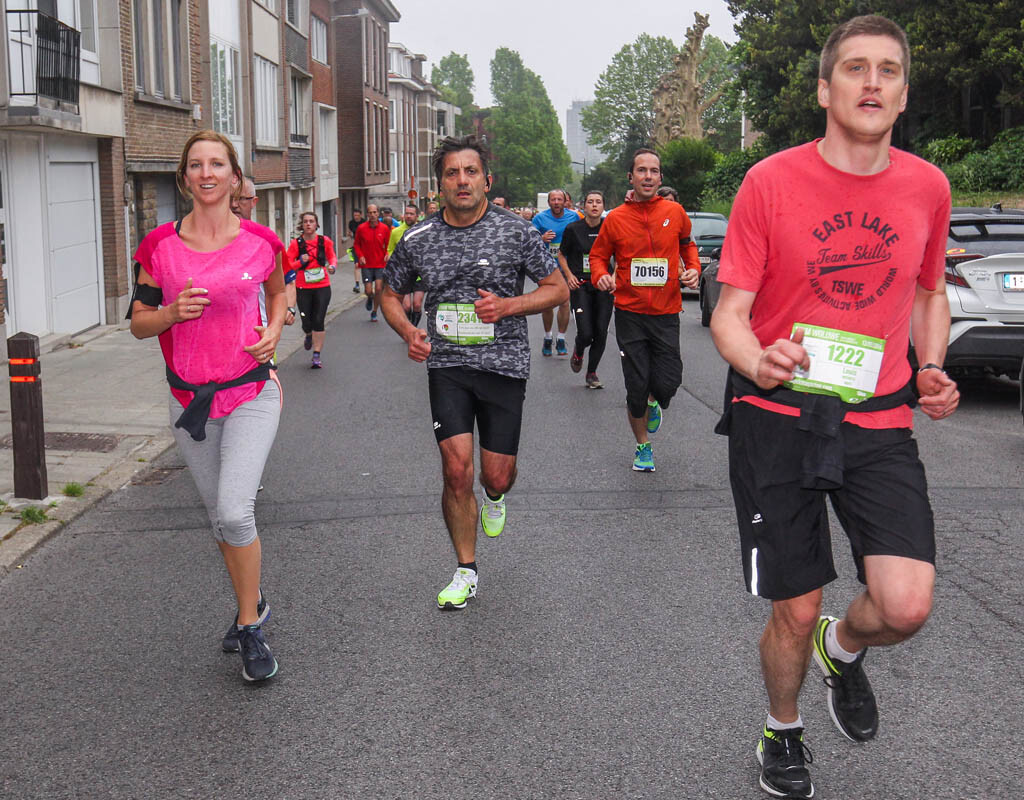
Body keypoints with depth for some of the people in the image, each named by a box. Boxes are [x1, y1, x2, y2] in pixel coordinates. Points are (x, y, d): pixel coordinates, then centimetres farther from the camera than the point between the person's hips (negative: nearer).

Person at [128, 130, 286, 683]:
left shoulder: (260, 241, -4)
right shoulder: (160, 246, -3)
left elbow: (279, 289, 17)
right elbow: (139, 321, 4)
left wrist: (274, 329, -2)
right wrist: (173, 313, -16)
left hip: (251, 394, -3)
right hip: (189, 399, 3)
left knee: (234, 511, -18)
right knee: (219, 517, 14)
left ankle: (249, 624, 1)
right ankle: (251, 610, 36)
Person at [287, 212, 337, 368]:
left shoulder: (324, 241, 0)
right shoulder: (296, 243, -4)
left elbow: (332, 257, 17)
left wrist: (332, 266, -4)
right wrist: (300, 262, -21)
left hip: (322, 287, 0)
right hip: (303, 288, 0)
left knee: (318, 321, -8)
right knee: (307, 323, 1)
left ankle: (317, 355, 2)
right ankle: (309, 335, 40)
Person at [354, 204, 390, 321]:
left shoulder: (385, 228, -2)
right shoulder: (361, 228, -4)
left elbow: (388, 244, 10)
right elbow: (356, 244, 7)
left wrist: (387, 254, -9)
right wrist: (360, 255, -8)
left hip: (380, 264, 0)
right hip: (366, 264, 0)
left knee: (378, 289, -7)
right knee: (368, 291, -3)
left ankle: (374, 312, 13)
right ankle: (370, 298, 36)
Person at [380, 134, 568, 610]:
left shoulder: (514, 232, -2)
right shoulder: (418, 240, 3)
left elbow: (558, 289, 3)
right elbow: (391, 294, 17)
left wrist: (508, 306, -13)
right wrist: (408, 332, -4)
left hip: (504, 362, -1)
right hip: (446, 364, 1)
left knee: (498, 476, 3)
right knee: (457, 469, -9)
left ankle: (494, 497, 44)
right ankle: (466, 571, 10)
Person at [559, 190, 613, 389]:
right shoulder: (573, 229, -3)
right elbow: (561, 255, 10)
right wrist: (569, 275, -4)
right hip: (580, 286, -2)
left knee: (601, 332, -2)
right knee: (585, 333, -11)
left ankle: (592, 373, 16)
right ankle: (578, 352, 26)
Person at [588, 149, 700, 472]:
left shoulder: (674, 212, 1)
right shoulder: (615, 218, -2)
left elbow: (687, 244, 19)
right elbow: (598, 254, 10)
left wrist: (693, 268, 1)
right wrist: (601, 275, -11)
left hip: (666, 314, 1)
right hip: (630, 314, -1)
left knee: (667, 384, -5)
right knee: (636, 388, 3)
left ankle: (654, 403, 34)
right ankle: (643, 446, 26)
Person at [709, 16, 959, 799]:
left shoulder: (927, 186, 4)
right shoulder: (771, 182, -6)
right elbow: (729, 312, -6)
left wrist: (932, 369, 2)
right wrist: (758, 362, -27)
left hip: (879, 422, 2)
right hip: (777, 419, -2)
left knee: (906, 607, -14)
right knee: (796, 614, 6)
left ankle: (844, 649, 24)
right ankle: (783, 731, 38)